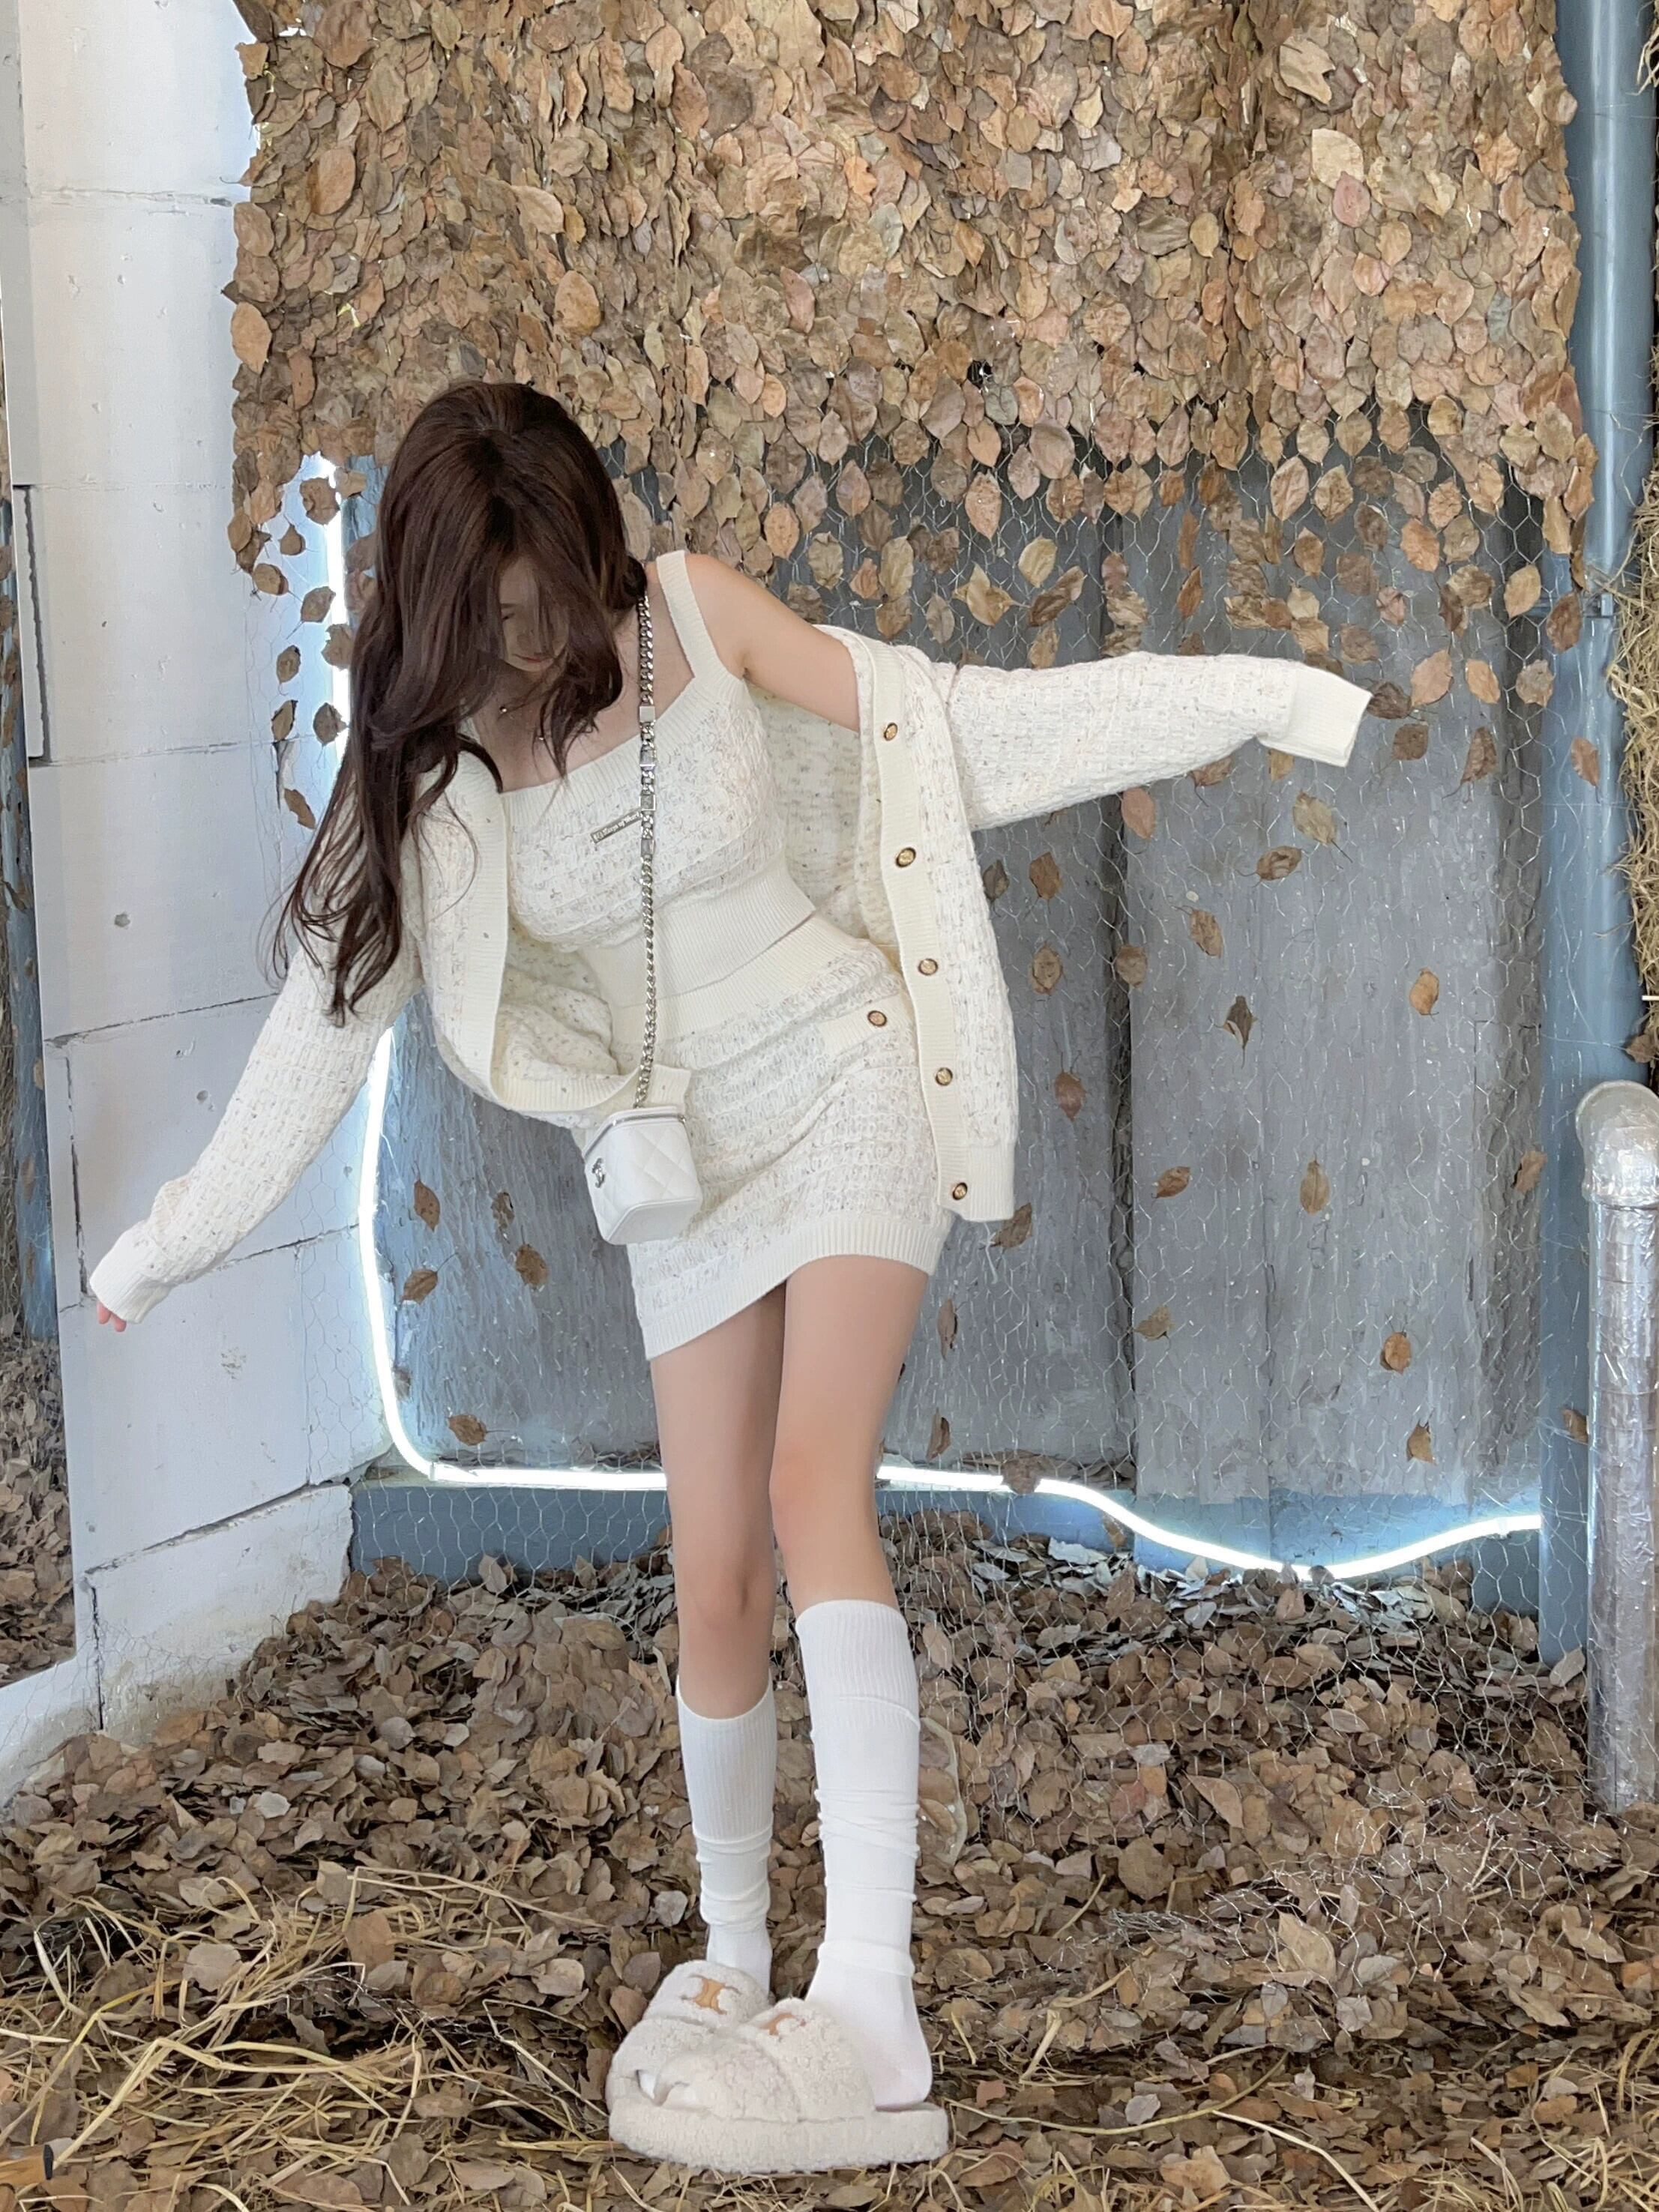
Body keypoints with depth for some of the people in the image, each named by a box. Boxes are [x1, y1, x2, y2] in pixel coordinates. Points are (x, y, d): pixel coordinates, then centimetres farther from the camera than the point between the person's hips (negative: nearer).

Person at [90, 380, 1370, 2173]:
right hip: (688, 1159, 2)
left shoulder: (698, 614, -9)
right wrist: (163, 1251, 3)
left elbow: (936, 723, -4)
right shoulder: (429, 762, -6)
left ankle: (870, 2015, -27)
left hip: (849, 1085, -2)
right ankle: (730, 1965, 25)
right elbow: (328, 1016, -1)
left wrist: (1255, 695, -6)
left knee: (816, 1497, -21)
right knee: (717, 1586, 2)